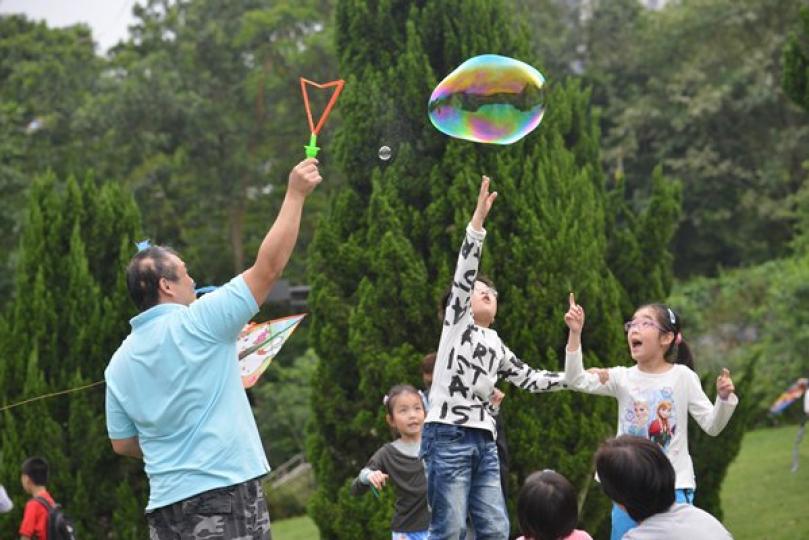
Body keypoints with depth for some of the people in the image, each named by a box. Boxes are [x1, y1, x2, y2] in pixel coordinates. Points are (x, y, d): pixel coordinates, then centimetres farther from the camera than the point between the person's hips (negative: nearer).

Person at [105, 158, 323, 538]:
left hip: (165, 506, 6)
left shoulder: (120, 363, 9)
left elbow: (122, 443, 13)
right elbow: (269, 266, -7)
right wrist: (295, 195, -1)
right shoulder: (196, 324, -8)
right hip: (226, 493, -6)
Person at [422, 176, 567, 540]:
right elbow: (464, 273, -5)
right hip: (448, 436, -7)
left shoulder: (496, 346, 24)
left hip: (484, 442, 7)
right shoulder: (457, 321, 7)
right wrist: (478, 220, -14)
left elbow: (529, 379, 27)